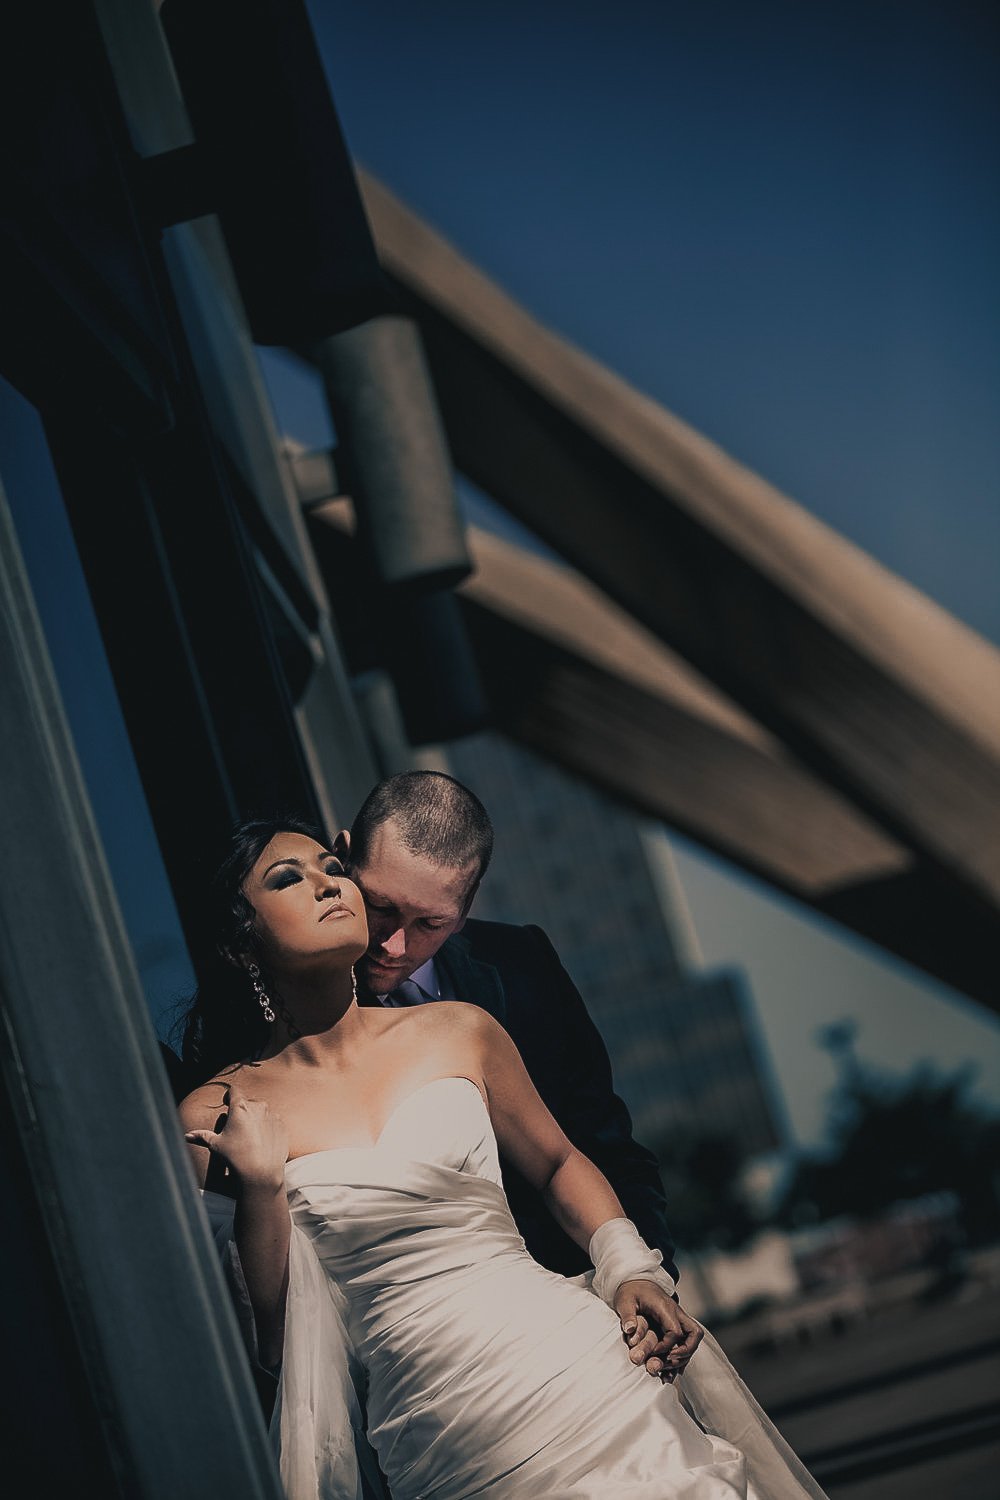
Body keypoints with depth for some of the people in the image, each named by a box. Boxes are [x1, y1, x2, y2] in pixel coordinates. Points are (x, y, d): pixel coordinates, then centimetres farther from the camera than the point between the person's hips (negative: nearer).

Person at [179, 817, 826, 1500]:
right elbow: (282, 1344, -1)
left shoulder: (459, 1030, 5)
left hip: (580, 1369, 2)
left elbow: (559, 1163, 18)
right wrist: (259, 1188, -14)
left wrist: (630, 1267, 2)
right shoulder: (216, 1117, -1)